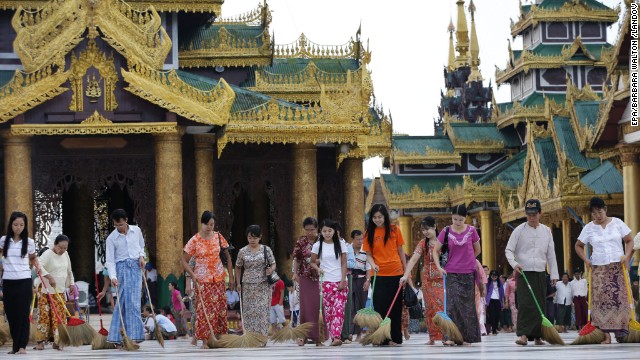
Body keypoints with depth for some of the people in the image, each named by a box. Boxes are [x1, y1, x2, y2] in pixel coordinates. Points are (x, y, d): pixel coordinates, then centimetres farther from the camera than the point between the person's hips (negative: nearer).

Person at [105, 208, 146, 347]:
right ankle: (118, 338, -6)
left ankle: (133, 336, -2)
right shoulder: (111, 238, -3)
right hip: (122, 268, -3)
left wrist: (142, 256, 3)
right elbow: (110, 260, -6)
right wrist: (113, 277, -20)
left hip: (136, 267, 3)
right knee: (124, 301, -9)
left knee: (135, 302, -3)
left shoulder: (136, 230, 6)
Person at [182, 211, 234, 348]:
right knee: (204, 309, -5)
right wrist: (192, 274, -18)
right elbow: (184, 261, -3)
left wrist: (231, 277, 6)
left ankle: (220, 336, 14)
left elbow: (228, 257, 10)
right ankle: (205, 340, -2)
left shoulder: (218, 237, 2)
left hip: (218, 278, 3)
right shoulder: (194, 240, -6)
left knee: (220, 308, 5)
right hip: (202, 279, -3)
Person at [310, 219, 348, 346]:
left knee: (339, 309, -12)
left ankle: (336, 336, -22)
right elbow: (312, 262, 13)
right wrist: (318, 269, -9)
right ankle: (332, 336, 4)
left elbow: (344, 264, 3)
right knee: (328, 310, -1)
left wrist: (343, 281, -5)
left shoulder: (340, 245, 4)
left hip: (340, 282, -1)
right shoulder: (317, 246, 5)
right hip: (326, 282, 1)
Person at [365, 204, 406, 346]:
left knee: (395, 307, 5)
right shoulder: (370, 233, 3)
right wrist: (373, 264, -17)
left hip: (396, 273, 0)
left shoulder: (395, 230, 2)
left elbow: (400, 251, 8)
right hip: (379, 274, 0)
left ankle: (395, 338, 11)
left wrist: (406, 270, 7)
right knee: (380, 306, -2)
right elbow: (368, 254, 3)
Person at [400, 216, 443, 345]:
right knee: (429, 307, 3)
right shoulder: (423, 244, 1)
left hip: (442, 278, -2)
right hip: (428, 279, 2)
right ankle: (432, 337, 8)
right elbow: (413, 259, -10)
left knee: (443, 305, -9)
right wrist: (405, 275, -24)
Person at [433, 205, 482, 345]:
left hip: (468, 273, 1)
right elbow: (436, 251, 5)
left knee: (468, 304, 6)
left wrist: (467, 261, 10)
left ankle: (468, 336, 13)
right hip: (451, 273, -1)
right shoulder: (446, 232, -2)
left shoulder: (471, 231, 0)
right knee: (453, 303, -9)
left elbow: (477, 250, 13)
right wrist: (438, 266, -8)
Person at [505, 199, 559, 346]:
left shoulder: (546, 231, 9)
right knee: (525, 304, -15)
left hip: (540, 273, 4)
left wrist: (554, 274, 7)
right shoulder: (519, 230, -1)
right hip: (523, 273, -4)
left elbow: (551, 254, 12)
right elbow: (508, 250, -2)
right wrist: (514, 264, -20)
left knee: (540, 305, 3)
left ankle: (537, 336, 10)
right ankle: (523, 335, -18)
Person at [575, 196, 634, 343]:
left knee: (620, 298, -8)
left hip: (618, 267, 0)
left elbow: (629, 240, 8)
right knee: (601, 299, -7)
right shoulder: (589, 228, 6)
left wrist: (627, 255, -8)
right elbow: (578, 246, 16)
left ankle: (621, 331, -5)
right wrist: (585, 260, 3)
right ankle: (606, 335, -7)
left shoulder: (617, 223, 5)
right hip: (599, 269, 1)